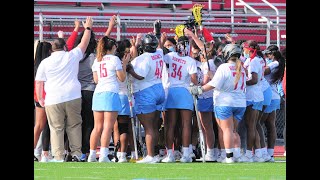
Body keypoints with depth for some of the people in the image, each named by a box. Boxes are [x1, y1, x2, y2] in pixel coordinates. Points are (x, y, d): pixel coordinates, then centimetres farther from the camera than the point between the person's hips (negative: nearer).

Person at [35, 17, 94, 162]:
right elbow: (84, 43, 20)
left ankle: (58, 156, -5)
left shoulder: (45, 62, 6)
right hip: (73, 97, 1)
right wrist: (88, 28, 34)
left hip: (53, 101, 0)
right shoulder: (72, 56, 6)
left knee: (56, 128, 0)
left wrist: (40, 99, 17)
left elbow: (39, 82, 6)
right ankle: (76, 153, 4)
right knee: (74, 126, 8)